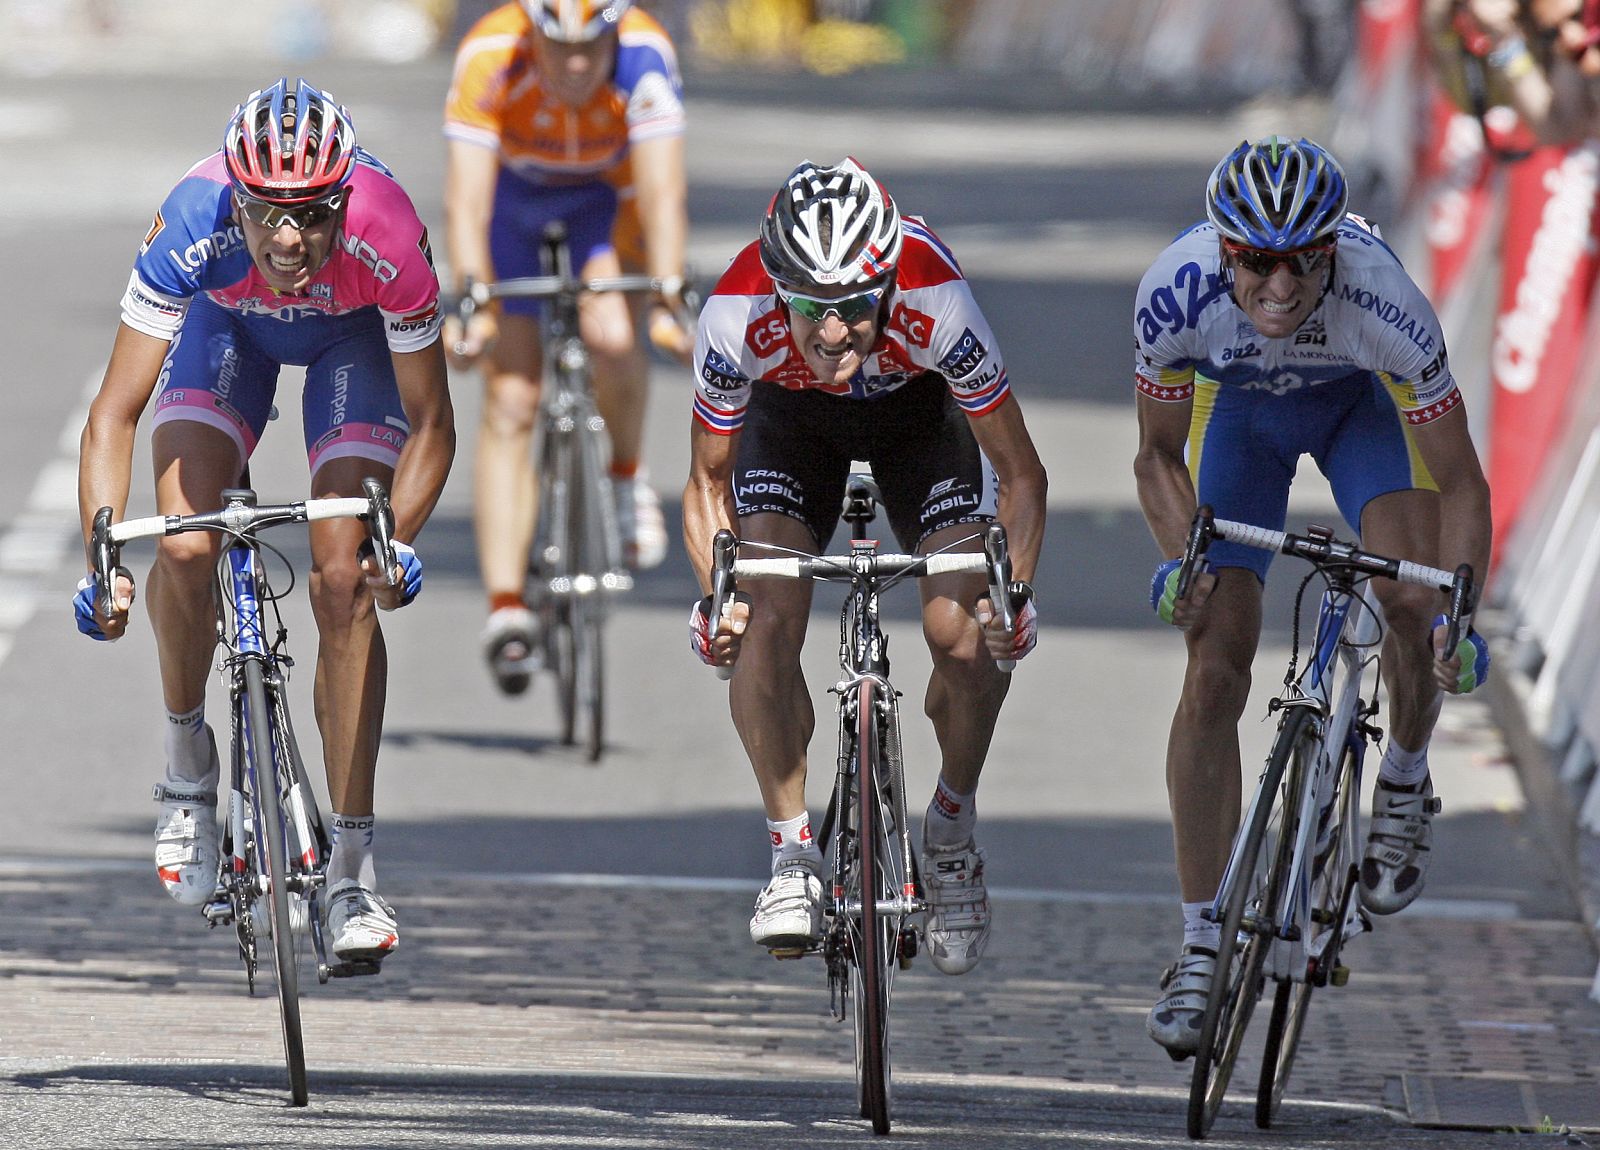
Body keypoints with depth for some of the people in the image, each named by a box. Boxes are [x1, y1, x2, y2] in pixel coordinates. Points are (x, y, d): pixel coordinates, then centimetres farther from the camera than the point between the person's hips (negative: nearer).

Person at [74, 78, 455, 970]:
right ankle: (188, 759, 7)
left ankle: (354, 871, -7)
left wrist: (399, 539, -41)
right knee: (185, 550, -21)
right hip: (230, 326, 1)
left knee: (343, 584, -14)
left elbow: (429, 423, -26)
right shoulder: (194, 228, -38)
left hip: (353, 336, -1)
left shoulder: (387, 237, -38)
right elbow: (116, 412, -33)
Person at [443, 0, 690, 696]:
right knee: (509, 402, -10)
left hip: (608, 198, 0)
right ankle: (506, 608, -10)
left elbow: (662, 193, -38)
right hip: (515, 193, 0)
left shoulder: (644, 57, -34)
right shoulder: (490, 58, -35)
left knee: (611, 335, -30)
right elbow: (466, 200, -37)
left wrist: (668, 299, -50)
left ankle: (628, 476, -1)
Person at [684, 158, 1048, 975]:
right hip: (791, 415, 1)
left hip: (918, 409, -1)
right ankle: (793, 856, -7)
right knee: (764, 622, -21)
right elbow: (708, 482, -19)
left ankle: (952, 832, 7)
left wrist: (1015, 590, -39)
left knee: (966, 632, -18)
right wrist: (714, 596, -34)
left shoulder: (936, 305, -39)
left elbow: (1018, 472, -25)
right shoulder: (736, 317, -36)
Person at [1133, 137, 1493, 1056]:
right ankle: (1200, 946, -2)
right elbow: (1160, 457, -16)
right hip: (1240, 403, 1)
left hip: (1364, 399, -1)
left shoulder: (1384, 301, -39)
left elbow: (1460, 480, -29)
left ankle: (1404, 783, 5)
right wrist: (1182, 557, -33)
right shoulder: (1176, 292, -35)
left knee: (1414, 601, -27)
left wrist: (1459, 611, -40)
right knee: (1214, 670, -10)